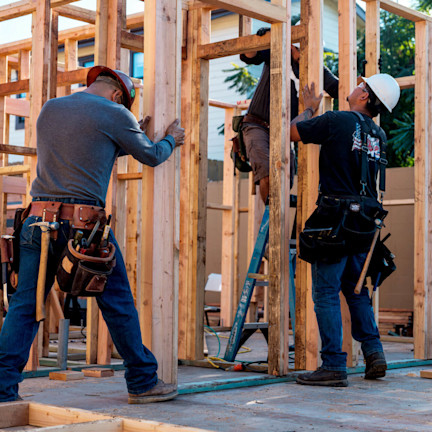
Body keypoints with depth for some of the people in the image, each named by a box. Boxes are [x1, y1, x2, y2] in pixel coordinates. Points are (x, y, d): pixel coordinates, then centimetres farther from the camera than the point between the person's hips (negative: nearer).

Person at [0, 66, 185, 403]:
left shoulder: (49, 109, 17)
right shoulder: (114, 113, 0)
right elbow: (151, 156, 11)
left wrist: (130, 139, 37)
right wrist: (171, 140, 33)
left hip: (38, 219, 5)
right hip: (84, 223, -4)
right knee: (118, 303, 7)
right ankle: (143, 382, 17)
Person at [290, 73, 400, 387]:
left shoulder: (337, 121, -9)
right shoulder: (379, 135, 11)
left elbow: (293, 132, 1)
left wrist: (310, 108, 20)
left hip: (335, 220, -7)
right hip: (365, 221, 7)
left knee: (326, 293, -2)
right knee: (357, 290, 20)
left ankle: (334, 366, -3)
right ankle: (374, 352, 14)